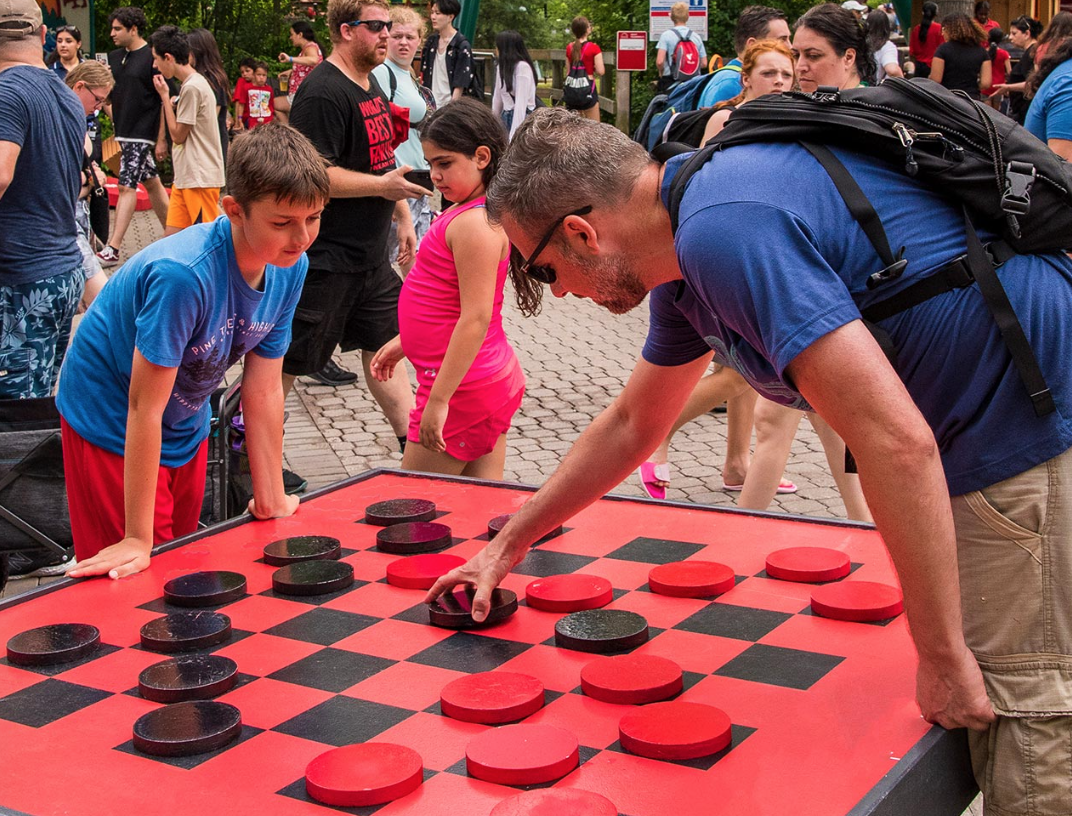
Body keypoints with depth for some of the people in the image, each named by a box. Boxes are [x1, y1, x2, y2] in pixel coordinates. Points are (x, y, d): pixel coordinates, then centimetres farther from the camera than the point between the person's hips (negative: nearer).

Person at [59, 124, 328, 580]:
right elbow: (145, 408, -30)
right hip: (112, 426, -7)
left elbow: (263, 391, -6)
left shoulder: (291, 267, -15)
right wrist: (137, 539, -28)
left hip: (187, 429, 7)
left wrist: (271, 502, -3)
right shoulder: (182, 274, -36)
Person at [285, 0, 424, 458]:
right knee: (287, 361, 1)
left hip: (370, 256, 9)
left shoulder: (370, 84, 13)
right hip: (324, 261, -9)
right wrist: (383, 185, -22)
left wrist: (403, 217, 19)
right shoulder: (323, 92, -18)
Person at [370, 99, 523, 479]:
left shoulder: (476, 223, -21)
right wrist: (404, 342, 27)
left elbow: (476, 318, -26)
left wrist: (438, 399, -26)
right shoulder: (466, 213, 11)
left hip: (463, 386, -10)